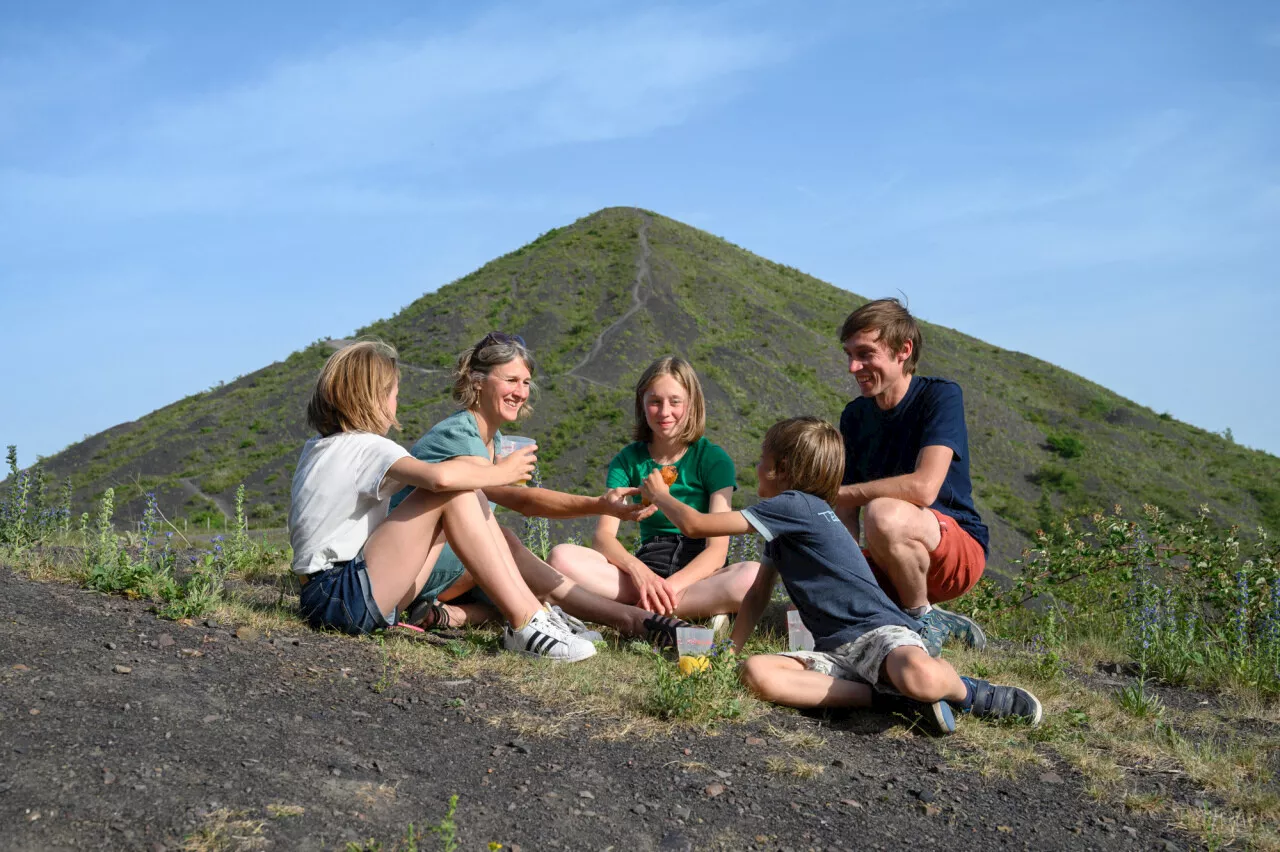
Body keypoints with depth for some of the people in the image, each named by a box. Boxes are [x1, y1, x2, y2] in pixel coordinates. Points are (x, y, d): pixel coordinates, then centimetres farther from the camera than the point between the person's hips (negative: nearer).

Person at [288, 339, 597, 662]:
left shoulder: (317, 448, 16)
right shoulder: (368, 447, -11)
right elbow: (441, 477, -28)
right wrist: (502, 471, -11)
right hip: (338, 596, -9)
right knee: (454, 493, -16)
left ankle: (534, 609, 0)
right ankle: (524, 624, -19)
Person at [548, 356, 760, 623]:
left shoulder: (713, 459, -1)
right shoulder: (628, 460, 7)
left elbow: (717, 549, -10)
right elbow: (603, 535, -5)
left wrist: (672, 585, -27)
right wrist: (638, 570, -26)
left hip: (700, 575, -2)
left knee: (754, 576, -36)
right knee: (562, 557, -24)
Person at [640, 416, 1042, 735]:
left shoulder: (795, 506, -10)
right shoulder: (782, 525, 21)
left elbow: (696, 524, -8)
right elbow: (757, 594, 28)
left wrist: (660, 495, 10)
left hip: (879, 629, -9)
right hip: (834, 650, 9)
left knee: (919, 677, -43)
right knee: (755, 672, -22)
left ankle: (965, 691, -3)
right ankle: (889, 696, -18)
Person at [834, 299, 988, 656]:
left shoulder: (941, 396, -12)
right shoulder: (855, 416, 6)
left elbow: (923, 488, -28)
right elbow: (848, 515, 3)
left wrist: (835, 492, -20)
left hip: (958, 550, -7)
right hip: (890, 561, 7)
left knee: (884, 513, -37)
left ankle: (924, 620, -9)